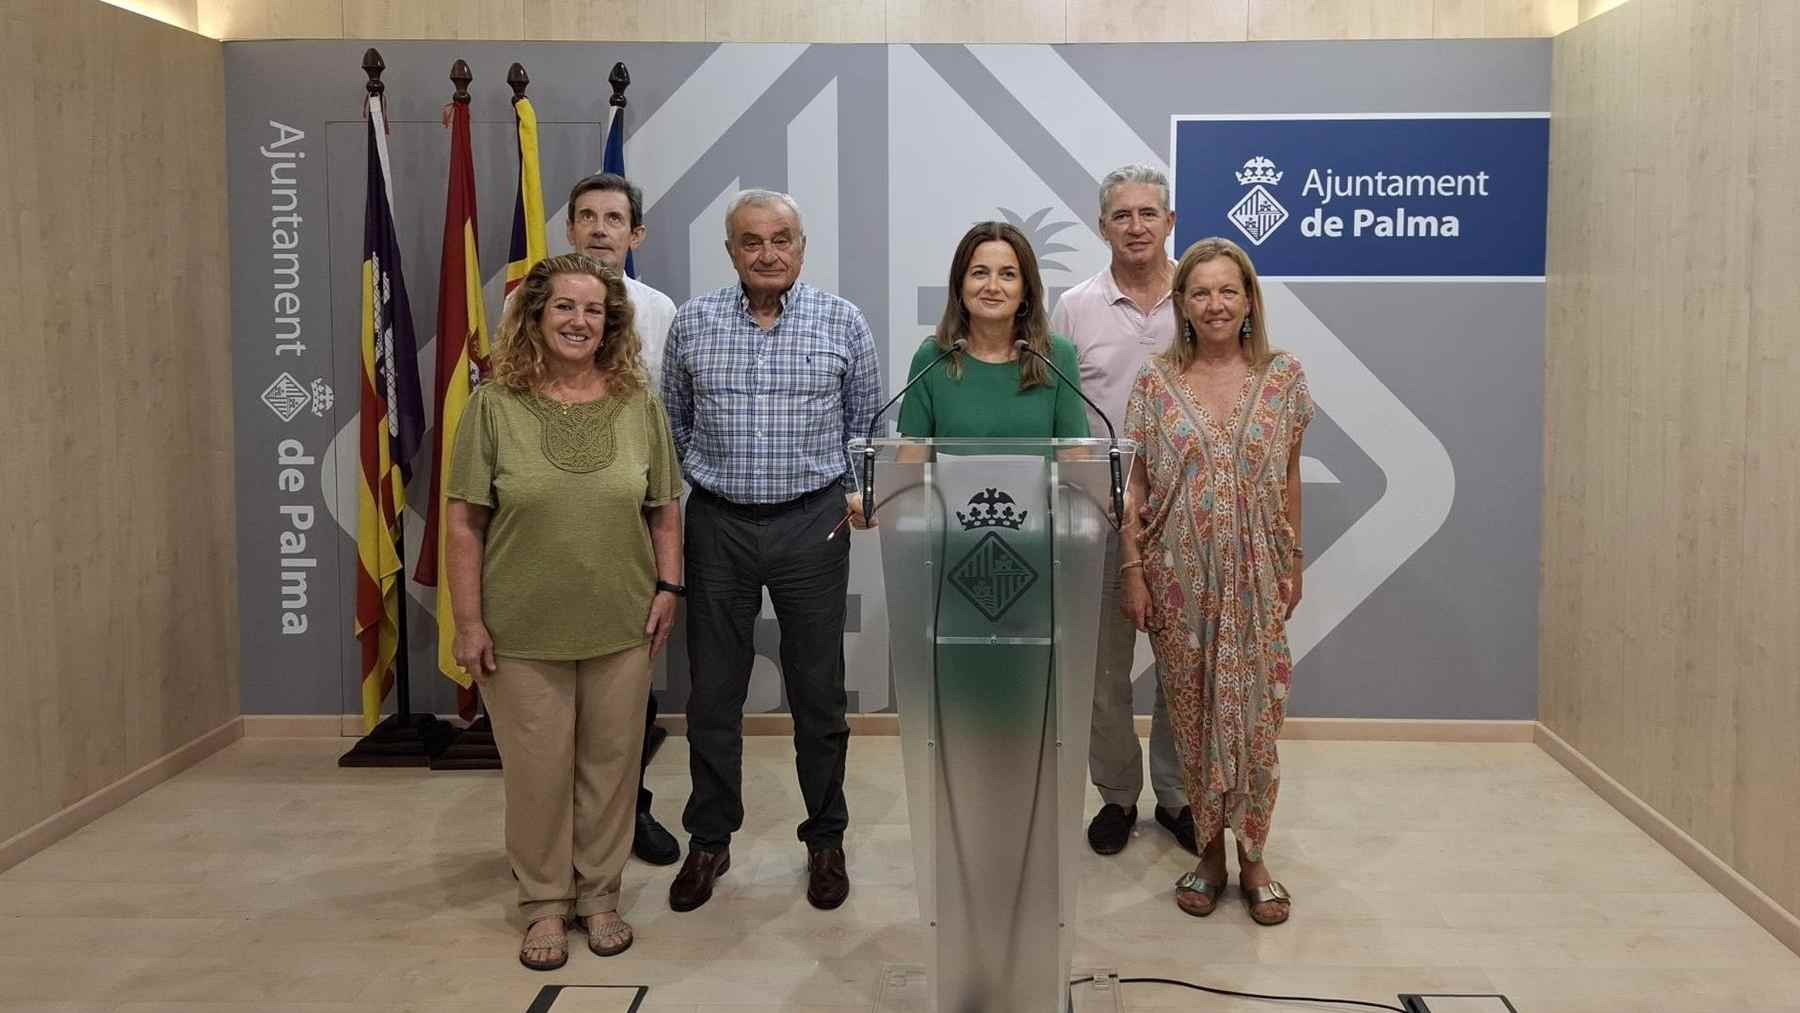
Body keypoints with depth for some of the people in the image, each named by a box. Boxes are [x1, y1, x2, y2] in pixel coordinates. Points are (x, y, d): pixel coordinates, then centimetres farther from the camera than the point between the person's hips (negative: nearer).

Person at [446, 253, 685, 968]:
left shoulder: (639, 405, 4)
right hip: (523, 632, -2)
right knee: (537, 769, 6)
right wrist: (468, 621, -6)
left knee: (610, 763, 11)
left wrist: (668, 586, 2)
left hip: (621, 628, 2)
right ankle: (544, 905, 24)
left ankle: (599, 895, 28)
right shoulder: (495, 405, -4)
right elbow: (465, 521, -4)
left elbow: (665, 508, 10)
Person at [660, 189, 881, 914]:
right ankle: (709, 840, 23)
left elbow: (865, 424, 8)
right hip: (717, 525, 1)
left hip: (811, 524, -1)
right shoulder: (692, 322, 4)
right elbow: (672, 422, 13)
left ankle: (826, 839, 23)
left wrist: (858, 491, -5)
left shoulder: (842, 323, 1)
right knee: (713, 692, 8)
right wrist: (681, 494, 5)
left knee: (818, 691, 8)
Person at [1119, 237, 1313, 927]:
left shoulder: (1283, 376, 1)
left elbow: (1289, 475, 7)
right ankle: (1209, 851, 22)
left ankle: (1253, 858, 17)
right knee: (1193, 713, 7)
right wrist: (1133, 570, -4)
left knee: (1256, 713, 2)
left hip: (1254, 573, 0)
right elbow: (1136, 482, 0)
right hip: (1180, 573, 0)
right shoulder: (1156, 381, -1)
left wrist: (1293, 560, 6)